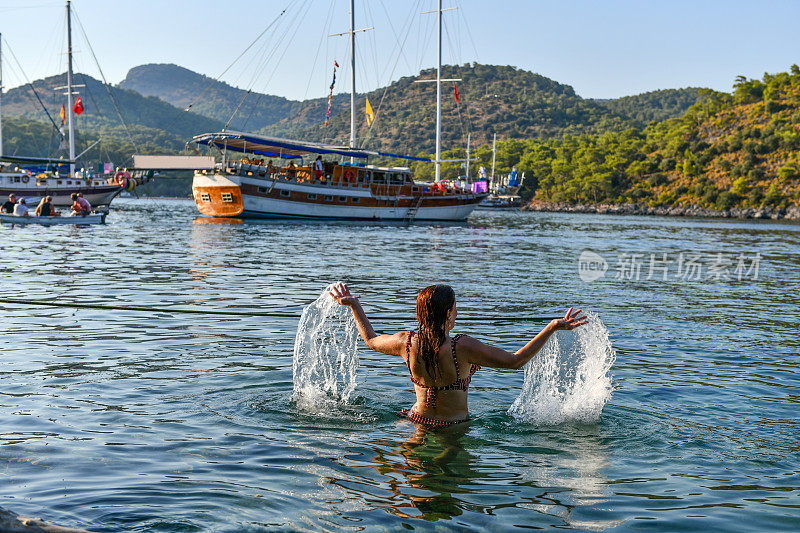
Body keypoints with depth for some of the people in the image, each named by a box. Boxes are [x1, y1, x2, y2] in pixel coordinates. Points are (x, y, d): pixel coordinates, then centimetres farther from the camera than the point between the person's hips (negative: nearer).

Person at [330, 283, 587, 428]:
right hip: (454, 426, -5)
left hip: (417, 422, 5)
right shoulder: (462, 347, -26)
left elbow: (371, 340, 10)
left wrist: (354, 304, 21)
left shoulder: (407, 343, -12)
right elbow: (515, 361, -19)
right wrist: (551, 328, -17)